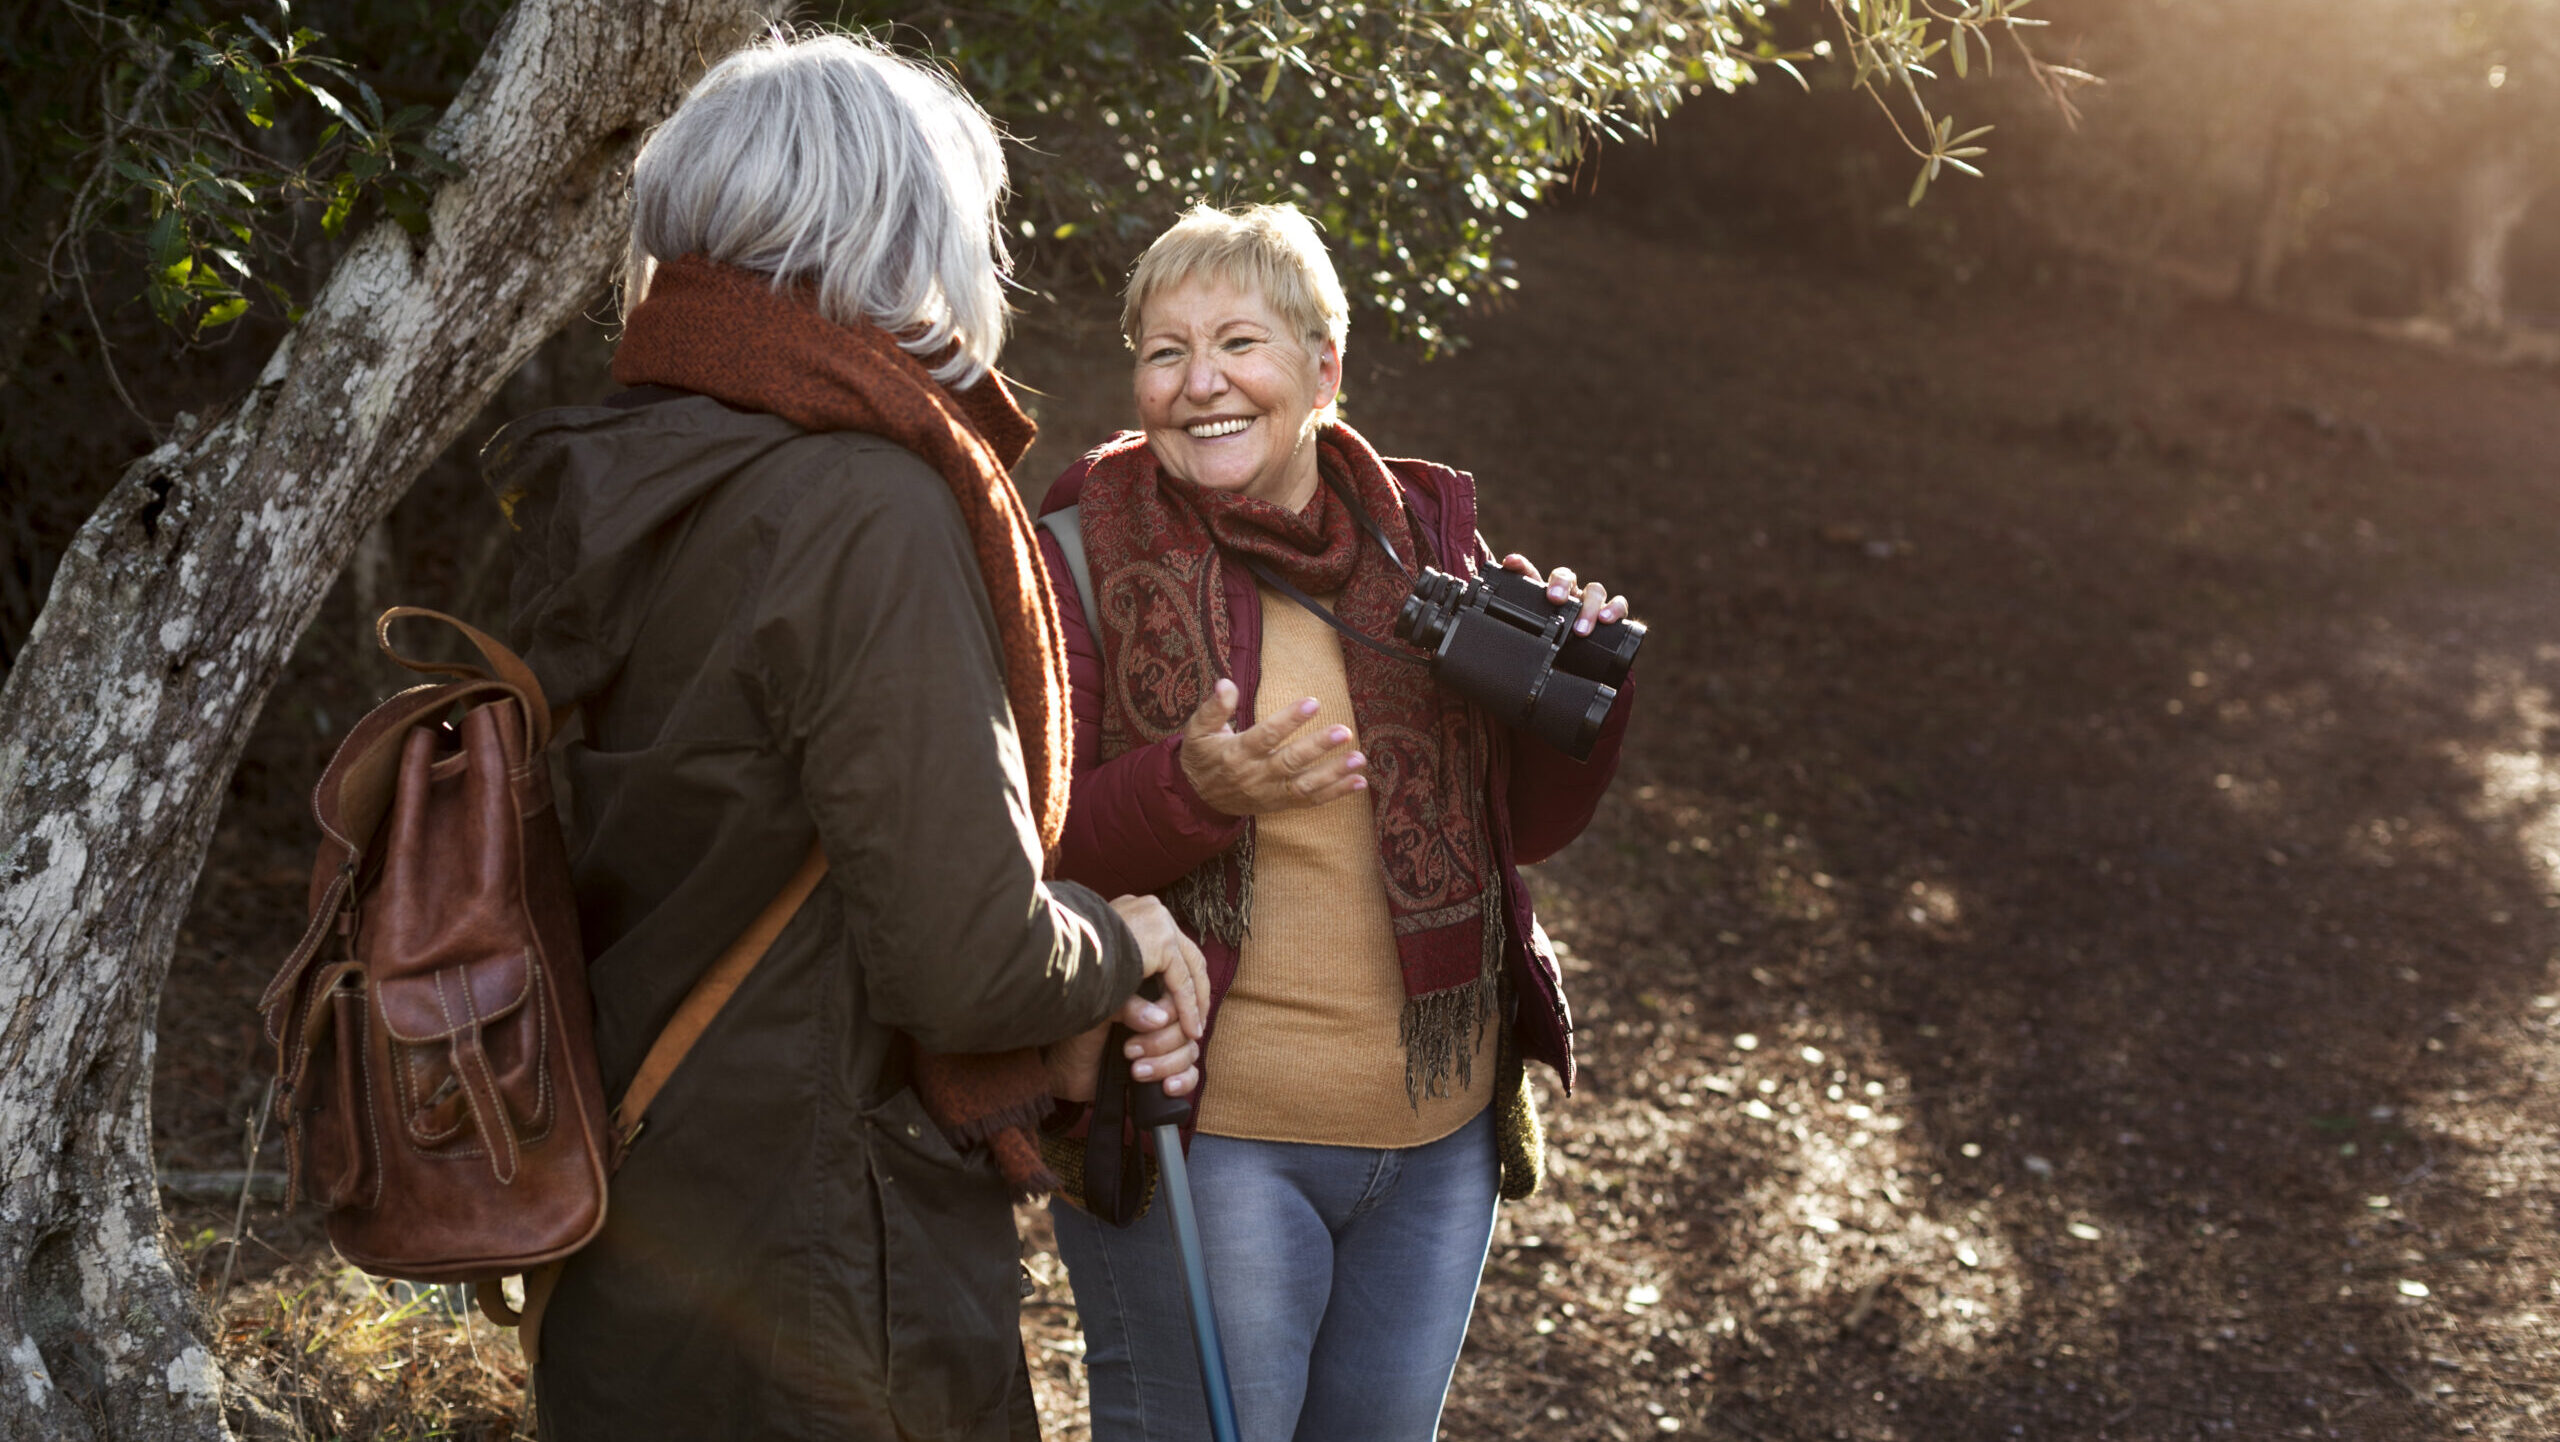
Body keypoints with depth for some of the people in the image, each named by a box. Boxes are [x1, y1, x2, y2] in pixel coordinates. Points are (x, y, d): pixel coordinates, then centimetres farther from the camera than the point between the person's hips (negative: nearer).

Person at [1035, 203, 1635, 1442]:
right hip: (1205, 1138, -4)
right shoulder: (1085, 561, -6)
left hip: (1440, 1135, 5)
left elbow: (1526, 824, 12)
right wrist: (1191, 791, -27)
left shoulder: (1427, 539, 6)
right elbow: (1029, 859, -10)